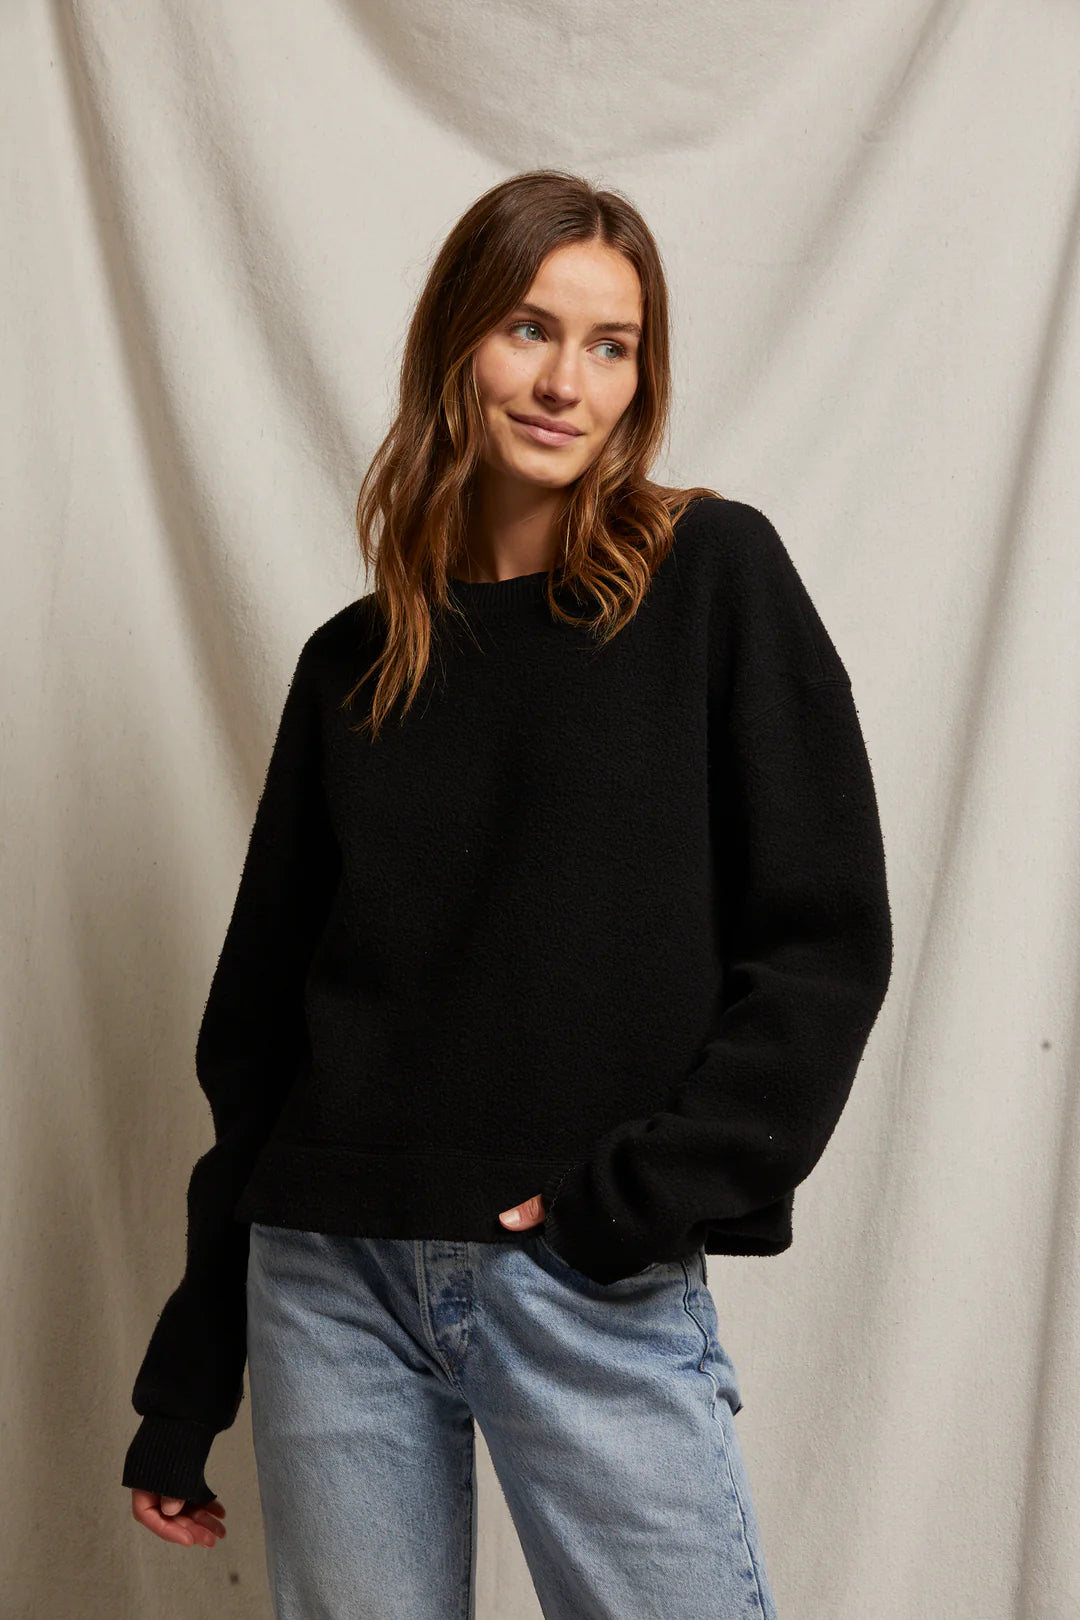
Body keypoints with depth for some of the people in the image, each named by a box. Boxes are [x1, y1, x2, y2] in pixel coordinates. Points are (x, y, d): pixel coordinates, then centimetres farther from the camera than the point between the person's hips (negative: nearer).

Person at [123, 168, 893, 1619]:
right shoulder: (353, 664, 9)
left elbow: (826, 939, -3)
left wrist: (642, 1196, -14)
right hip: (334, 1281, 3)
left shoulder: (712, 578, 1)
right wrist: (186, 1386, 12)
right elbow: (258, 1012, 12)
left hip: (599, 1290, -3)